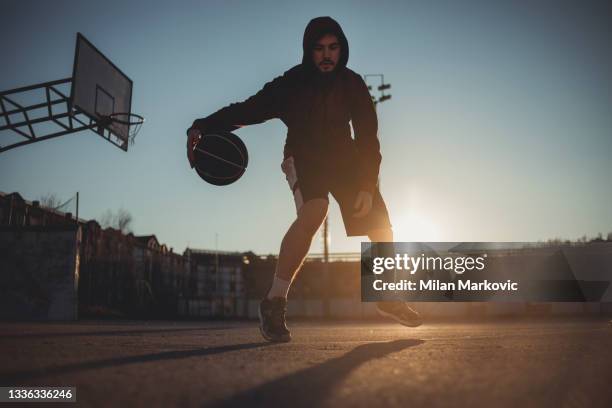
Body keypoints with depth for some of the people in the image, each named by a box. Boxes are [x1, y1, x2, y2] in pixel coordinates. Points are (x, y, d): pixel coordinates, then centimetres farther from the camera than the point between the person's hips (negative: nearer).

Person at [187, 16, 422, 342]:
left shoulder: (352, 84, -10)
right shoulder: (291, 83, -16)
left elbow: (367, 136, -11)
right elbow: (248, 108, -21)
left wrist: (368, 186, -20)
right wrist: (204, 126, -38)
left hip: (344, 158, 4)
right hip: (303, 156, -4)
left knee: (380, 228, -3)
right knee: (313, 211, -36)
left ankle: (388, 298, 23)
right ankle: (274, 303, -31)